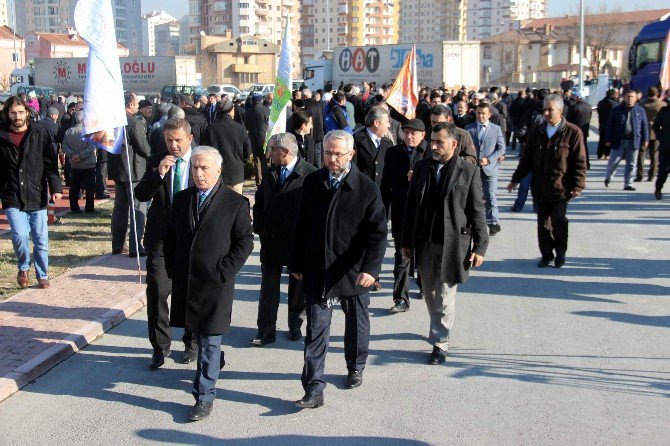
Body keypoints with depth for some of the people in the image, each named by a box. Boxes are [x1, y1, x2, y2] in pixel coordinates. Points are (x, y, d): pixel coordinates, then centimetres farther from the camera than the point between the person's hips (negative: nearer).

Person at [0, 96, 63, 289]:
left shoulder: (39, 133, -1)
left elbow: (50, 162, -1)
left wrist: (56, 187, -9)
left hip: (37, 196, 1)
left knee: (41, 240, 6)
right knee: (20, 236, -15)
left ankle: (42, 275, 25)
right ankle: (23, 269, 12)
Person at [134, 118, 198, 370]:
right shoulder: (156, 162, 3)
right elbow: (140, 195, -4)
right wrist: (158, 174, -21)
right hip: (161, 238, 1)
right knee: (156, 293, -3)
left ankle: (192, 343, 29)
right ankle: (160, 347, 12)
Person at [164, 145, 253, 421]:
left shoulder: (235, 203, -7)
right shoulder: (181, 199, 8)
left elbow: (244, 242, -6)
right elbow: (171, 237, 16)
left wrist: (223, 272, -12)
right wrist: (172, 269, 8)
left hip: (216, 283, -5)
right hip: (185, 281, 5)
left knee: (210, 340, -1)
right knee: (197, 333, 19)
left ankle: (205, 397, 6)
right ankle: (215, 363, 46)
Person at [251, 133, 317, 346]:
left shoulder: (310, 174, -13)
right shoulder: (270, 172, 6)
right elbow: (259, 202, 15)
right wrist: (259, 228, 7)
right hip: (271, 240, 4)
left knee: (297, 285, 12)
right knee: (268, 287, 6)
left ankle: (295, 325, 29)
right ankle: (266, 331, 12)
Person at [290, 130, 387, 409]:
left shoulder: (367, 189, -9)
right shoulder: (312, 183, 1)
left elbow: (378, 232, -11)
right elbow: (302, 226, 8)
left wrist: (371, 268, -22)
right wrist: (297, 264, 9)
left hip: (353, 273, -1)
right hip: (316, 271, 1)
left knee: (356, 324, 17)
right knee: (316, 329, -1)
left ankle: (356, 367, 42)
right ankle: (314, 389, 2)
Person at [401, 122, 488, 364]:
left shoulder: (469, 171, -7)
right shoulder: (421, 167, 4)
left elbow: (477, 212, -4)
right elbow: (410, 206, 9)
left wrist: (479, 247, -6)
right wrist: (406, 240, 9)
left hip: (453, 242, -4)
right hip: (424, 242, 5)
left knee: (445, 294, 1)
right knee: (430, 292, 18)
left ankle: (440, 343, 11)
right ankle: (440, 328, 39)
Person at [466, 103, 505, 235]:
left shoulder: (496, 129, 3)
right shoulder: (469, 129, 5)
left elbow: (501, 148, 1)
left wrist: (489, 159, -11)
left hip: (490, 168, -1)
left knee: (490, 197, -3)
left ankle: (493, 223, 3)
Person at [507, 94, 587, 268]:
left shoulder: (573, 132, -4)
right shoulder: (535, 132, 9)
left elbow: (580, 162, -4)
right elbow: (526, 158, 14)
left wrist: (578, 185, -10)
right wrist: (516, 179, 12)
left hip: (561, 188, -4)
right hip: (540, 187, 4)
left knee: (559, 221, -1)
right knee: (543, 223, 8)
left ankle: (560, 254, 20)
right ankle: (546, 255, 20)